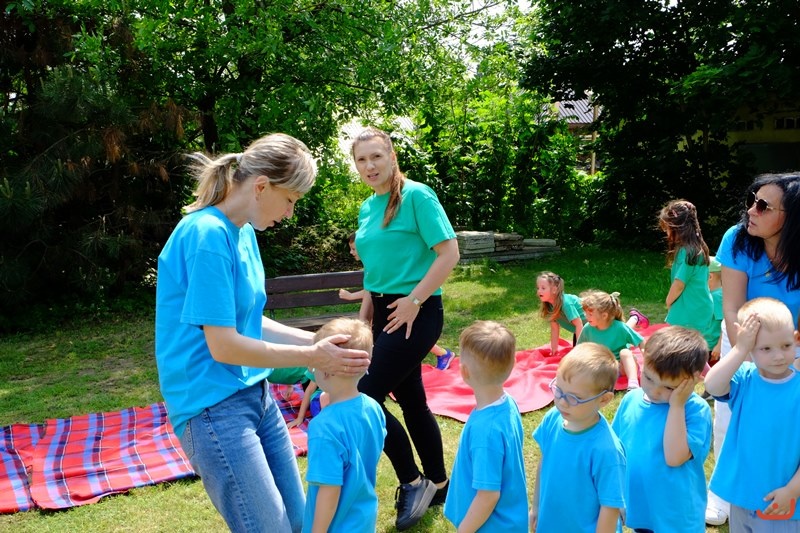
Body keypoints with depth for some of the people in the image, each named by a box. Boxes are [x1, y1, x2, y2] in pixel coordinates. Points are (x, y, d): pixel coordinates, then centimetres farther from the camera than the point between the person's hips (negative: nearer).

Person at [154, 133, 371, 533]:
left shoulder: (244, 232, 7)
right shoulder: (207, 235, -20)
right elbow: (223, 346, -21)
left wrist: (318, 341, 6)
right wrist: (312, 358, -16)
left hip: (256, 393, 9)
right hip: (214, 406, -9)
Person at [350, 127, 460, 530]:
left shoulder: (417, 195, -12)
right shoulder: (367, 208, 11)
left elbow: (449, 253, -17)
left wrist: (413, 301, -19)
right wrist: (367, 315, 15)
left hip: (415, 312, -8)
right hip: (385, 311, 8)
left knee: (365, 397, -11)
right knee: (411, 399, 15)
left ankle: (413, 482, 8)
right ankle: (437, 484, 32)